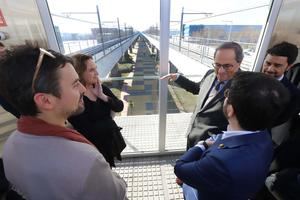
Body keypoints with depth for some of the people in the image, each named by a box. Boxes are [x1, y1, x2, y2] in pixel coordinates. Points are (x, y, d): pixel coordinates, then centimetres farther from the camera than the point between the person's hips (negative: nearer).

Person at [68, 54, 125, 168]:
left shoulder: (101, 88, -4)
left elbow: (120, 107, -8)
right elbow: (86, 130, -26)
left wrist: (103, 96, -23)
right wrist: (109, 123, -13)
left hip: (111, 141, 6)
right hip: (94, 148, -5)